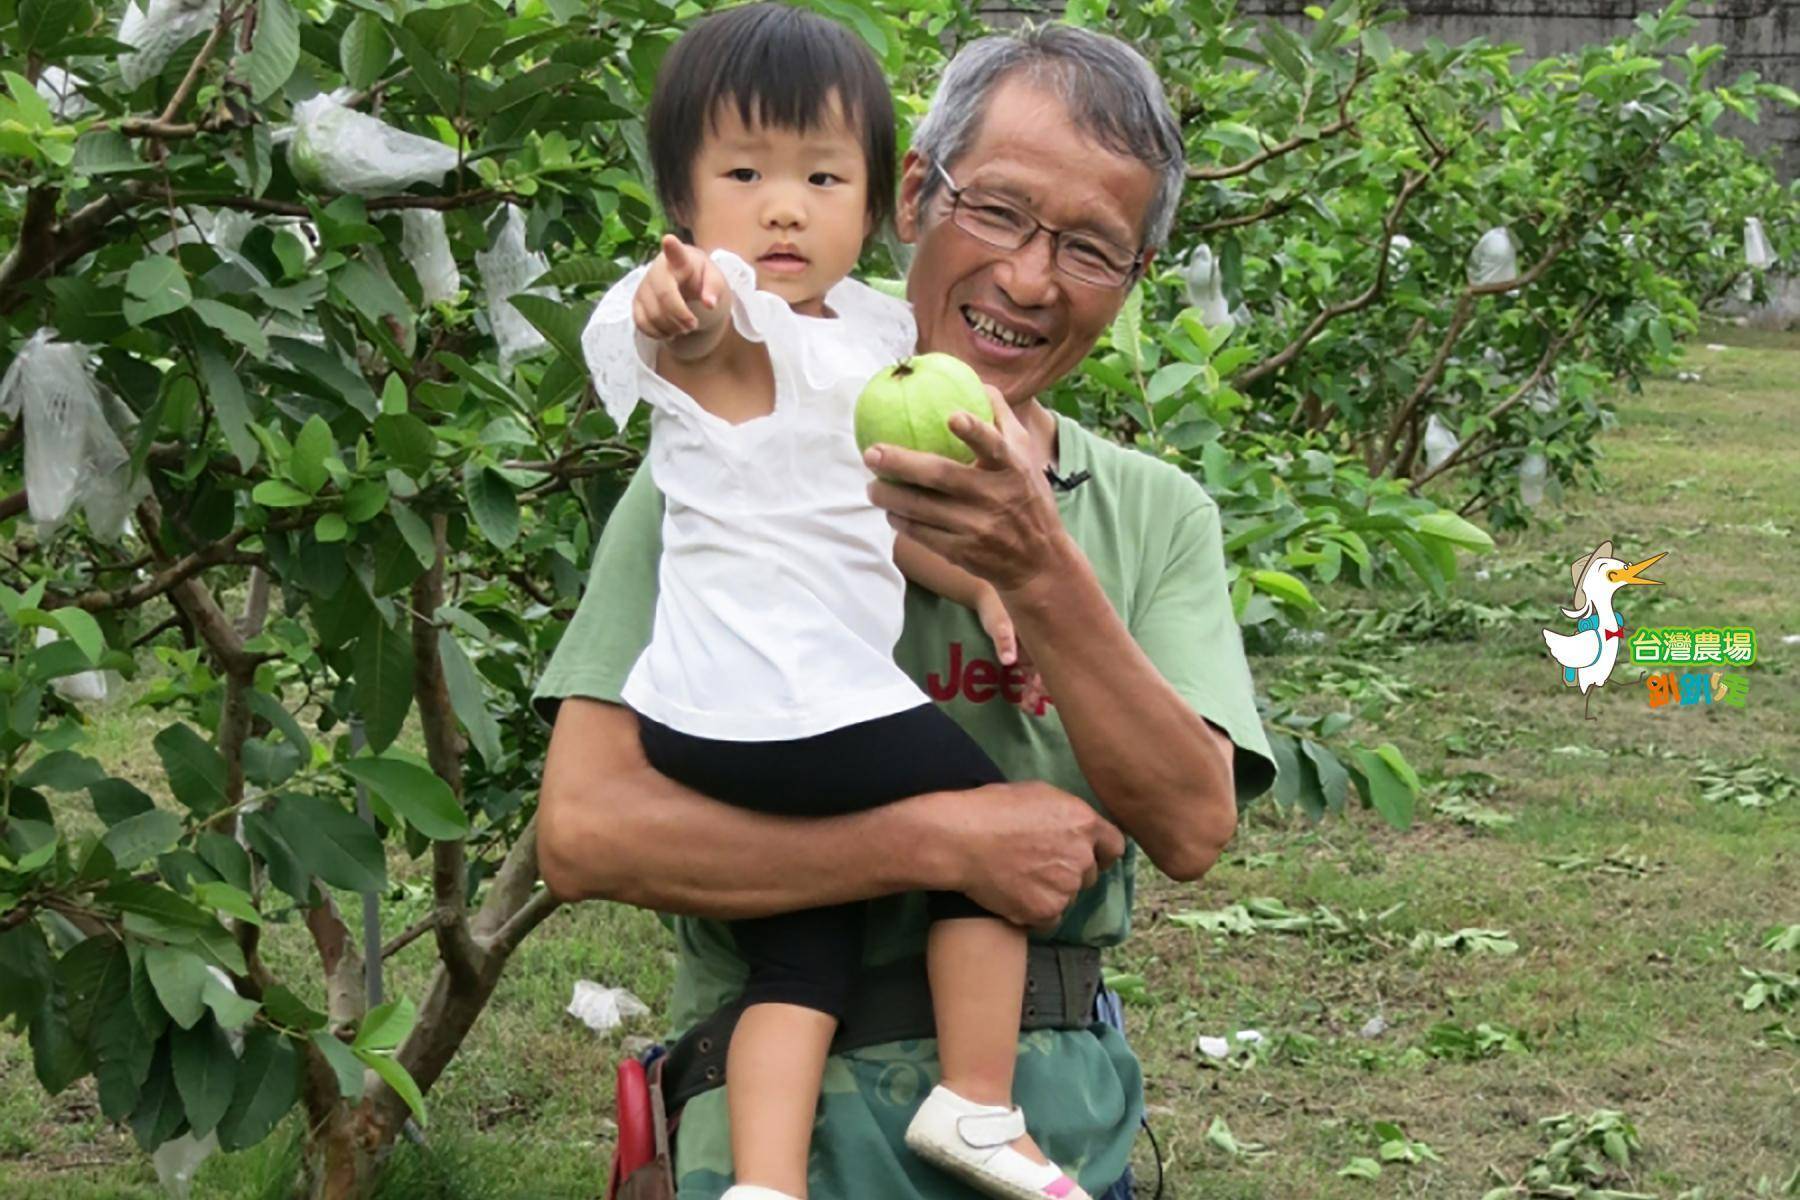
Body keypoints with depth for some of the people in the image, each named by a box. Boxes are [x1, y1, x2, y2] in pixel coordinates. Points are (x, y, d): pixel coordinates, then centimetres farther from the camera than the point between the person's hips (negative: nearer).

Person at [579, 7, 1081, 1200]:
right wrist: (688, 314, -63)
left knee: (804, 948, 8)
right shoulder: (726, 324, -13)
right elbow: (697, 341, -39)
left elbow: (873, 506, 21)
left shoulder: (865, 332, 15)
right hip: (790, 700, -9)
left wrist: (986, 578, 4)